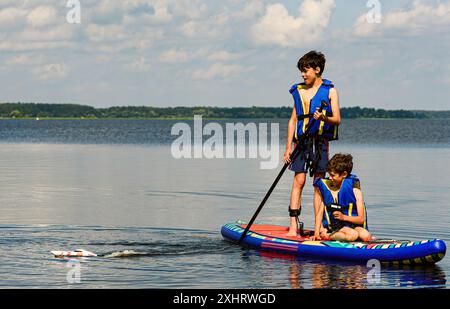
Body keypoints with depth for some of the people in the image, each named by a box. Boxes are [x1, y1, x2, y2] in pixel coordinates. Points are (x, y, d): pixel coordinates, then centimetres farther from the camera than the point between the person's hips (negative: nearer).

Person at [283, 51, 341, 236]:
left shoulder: (330, 91, 3)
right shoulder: (299, 91, 14)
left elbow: (337, 119, -3)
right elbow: (293, 120, 13)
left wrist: (324, 118, -26)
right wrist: (288, 147, 6)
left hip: (320, 140, -2)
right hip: (301, 140, 2)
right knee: (299, 180, -6)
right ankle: (293, 224, -9)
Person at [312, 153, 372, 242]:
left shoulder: (354, 189, -1)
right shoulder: (325, 186, 4)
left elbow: (361, 219, -4)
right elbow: (320, 212, 5)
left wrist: (344, 217, -20)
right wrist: (317, 232, -8)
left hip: (351, 224, 2)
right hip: (333, 227, -2)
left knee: (365, 235, -31)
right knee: (353, 235, -33)